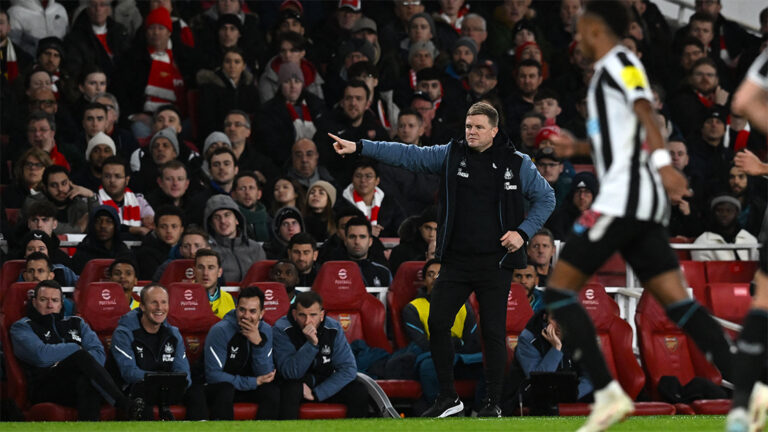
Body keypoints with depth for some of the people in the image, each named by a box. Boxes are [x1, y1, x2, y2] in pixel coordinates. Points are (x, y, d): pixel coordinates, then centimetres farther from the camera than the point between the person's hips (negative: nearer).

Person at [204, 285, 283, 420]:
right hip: (218, 388, -4)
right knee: (225, 389, -36)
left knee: (274, 391, -23)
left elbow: (264, 375, -11)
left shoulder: (266, 331, -5)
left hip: (248, 387, 4)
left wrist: (258, 343, -26)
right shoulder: (220, 331, -18)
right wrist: (253, 382, -22)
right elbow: (213, 375, -22)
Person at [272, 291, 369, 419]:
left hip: (325, 384, 3)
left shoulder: (333, 328, -10)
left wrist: (317, 393, -19)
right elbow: (290, 373, -27)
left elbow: (348, 368, -12)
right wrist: (311, 344, -39)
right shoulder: (281, 330, -20)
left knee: (359, 392, -20)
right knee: (290, 389, -37)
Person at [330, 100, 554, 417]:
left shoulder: (516, 164, 0)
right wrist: (358, 147, -9)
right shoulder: (451, 155, 4)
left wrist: (523, 232, -4)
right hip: (456, 260, 3)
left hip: (495, 263, -3)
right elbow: (407, 155, -1)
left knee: (493, 332, -1)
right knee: (437, 322, -4)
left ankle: (493, 403, 10)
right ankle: (447, 398, 8)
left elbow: (546, 198, 9)